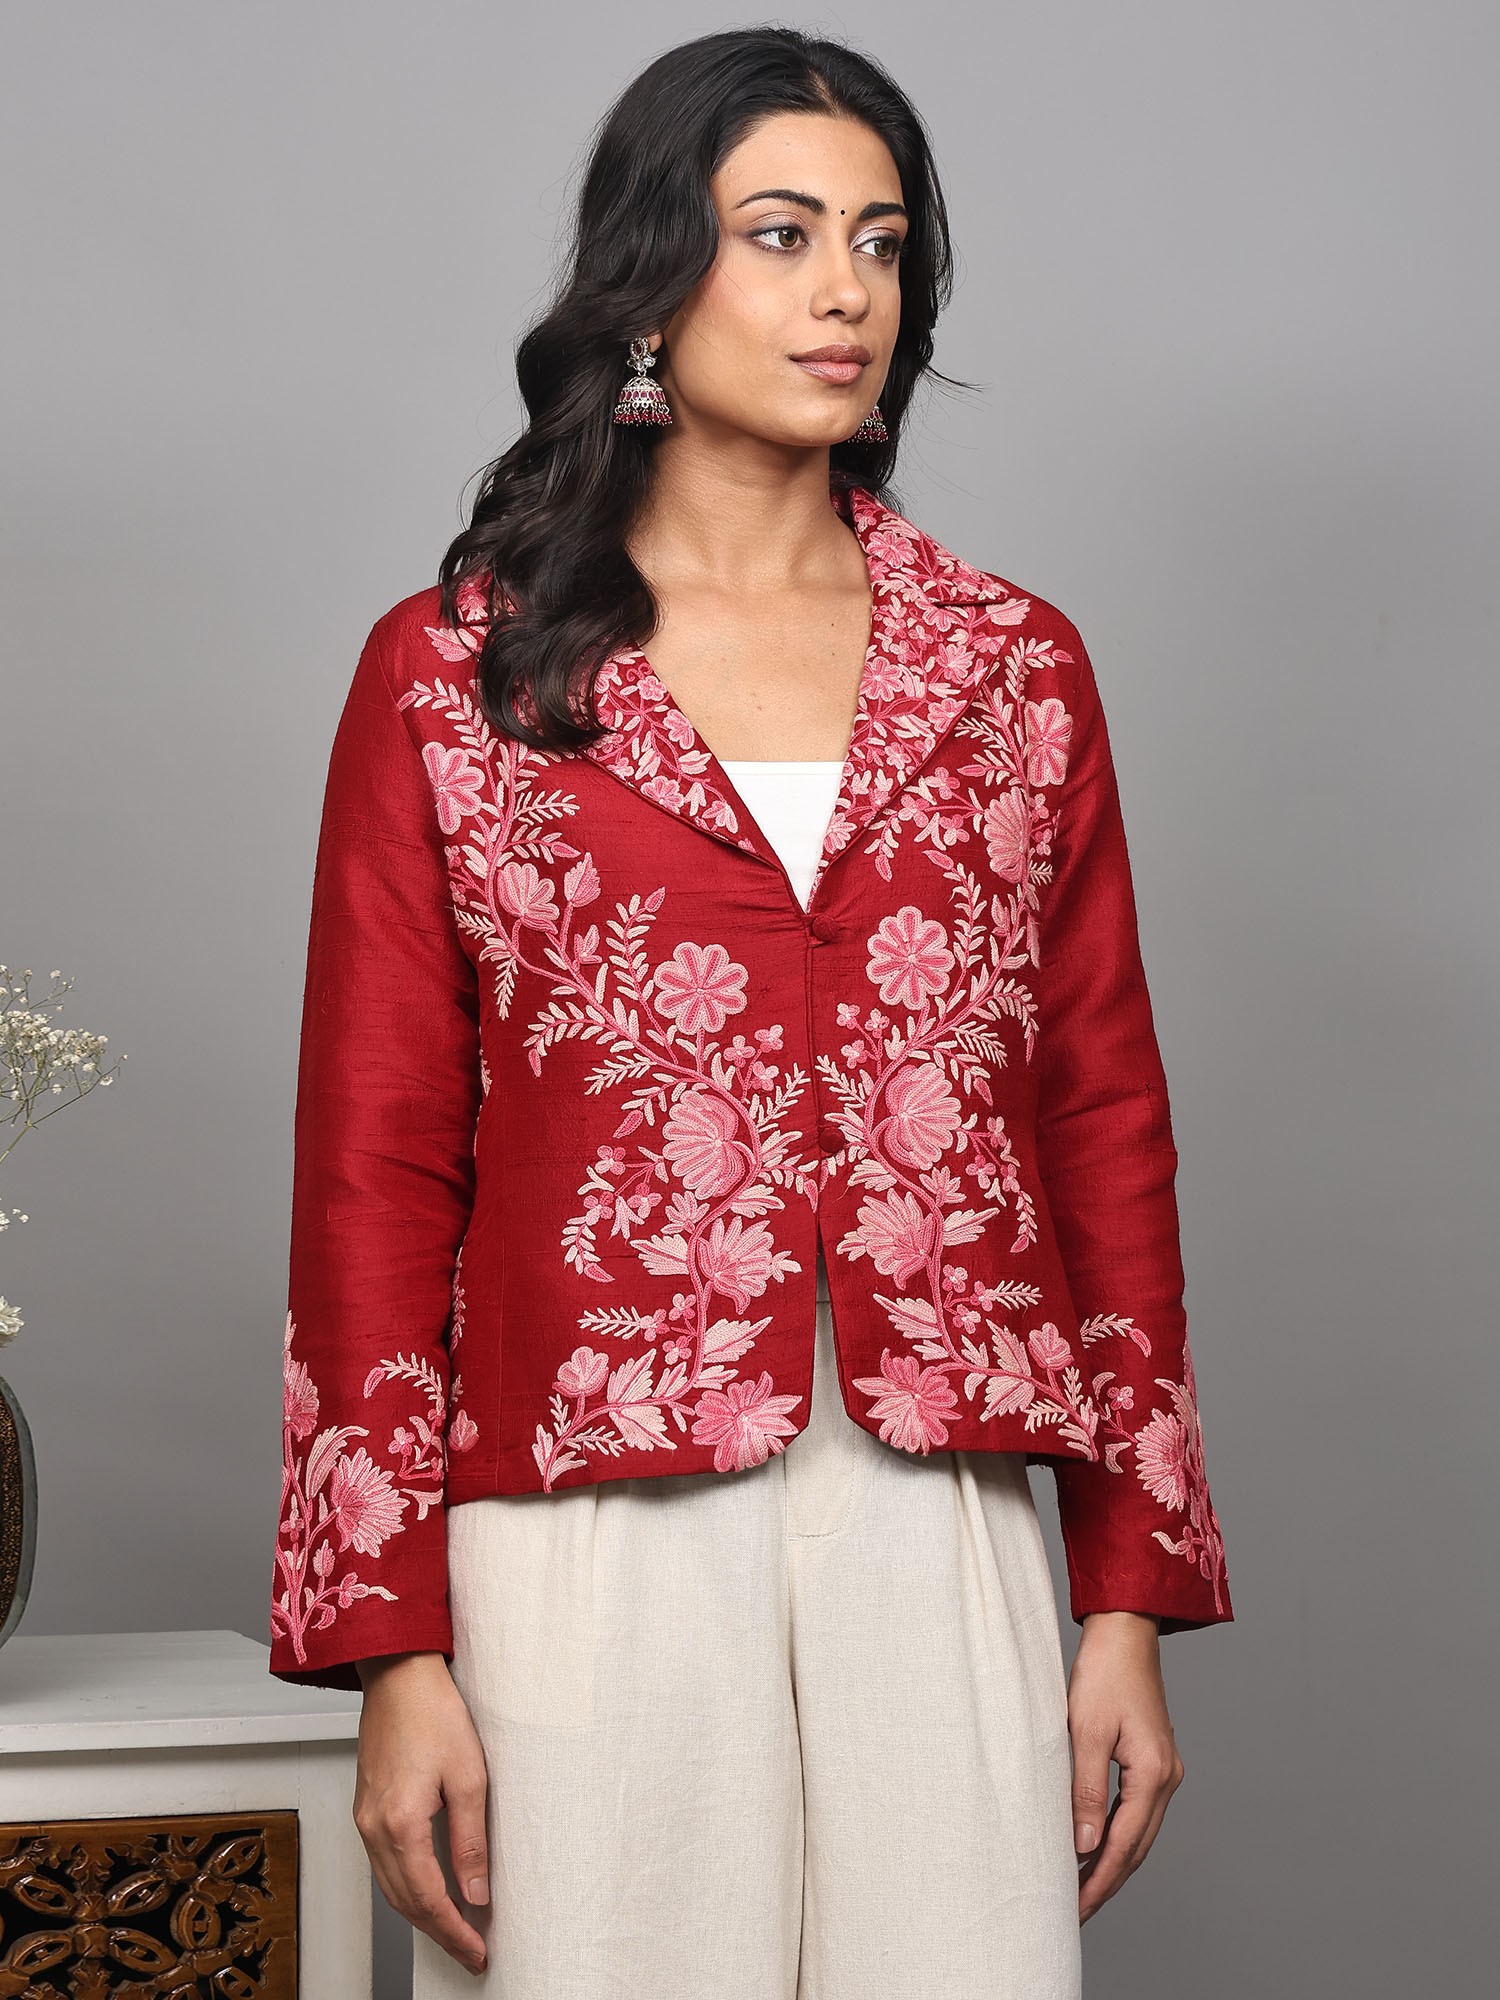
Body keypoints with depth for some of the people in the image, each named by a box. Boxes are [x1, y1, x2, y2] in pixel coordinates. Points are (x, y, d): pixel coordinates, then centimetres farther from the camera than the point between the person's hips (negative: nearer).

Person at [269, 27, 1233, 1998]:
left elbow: (1105, 1128, 11)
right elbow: (375, 1168, 2)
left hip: (943, 1547, 2)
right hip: (591, 1548, -2)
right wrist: (395, 1648, -4)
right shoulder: (452, 674, 3)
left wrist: (1132, 1599, 6)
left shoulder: (1015, 666, 10)